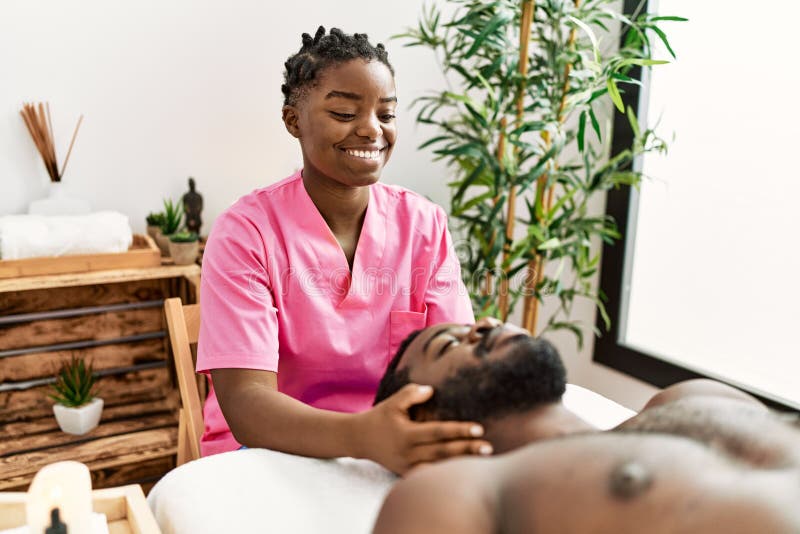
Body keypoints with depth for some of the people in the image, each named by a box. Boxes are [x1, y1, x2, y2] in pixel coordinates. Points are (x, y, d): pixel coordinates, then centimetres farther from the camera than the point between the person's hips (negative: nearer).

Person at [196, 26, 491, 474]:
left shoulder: (425, 224, -3)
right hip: (269, 451, -2)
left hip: (394, 449, 3)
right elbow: (245, 404, -21)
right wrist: (363, 435, -40)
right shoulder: (245, 232, -13)